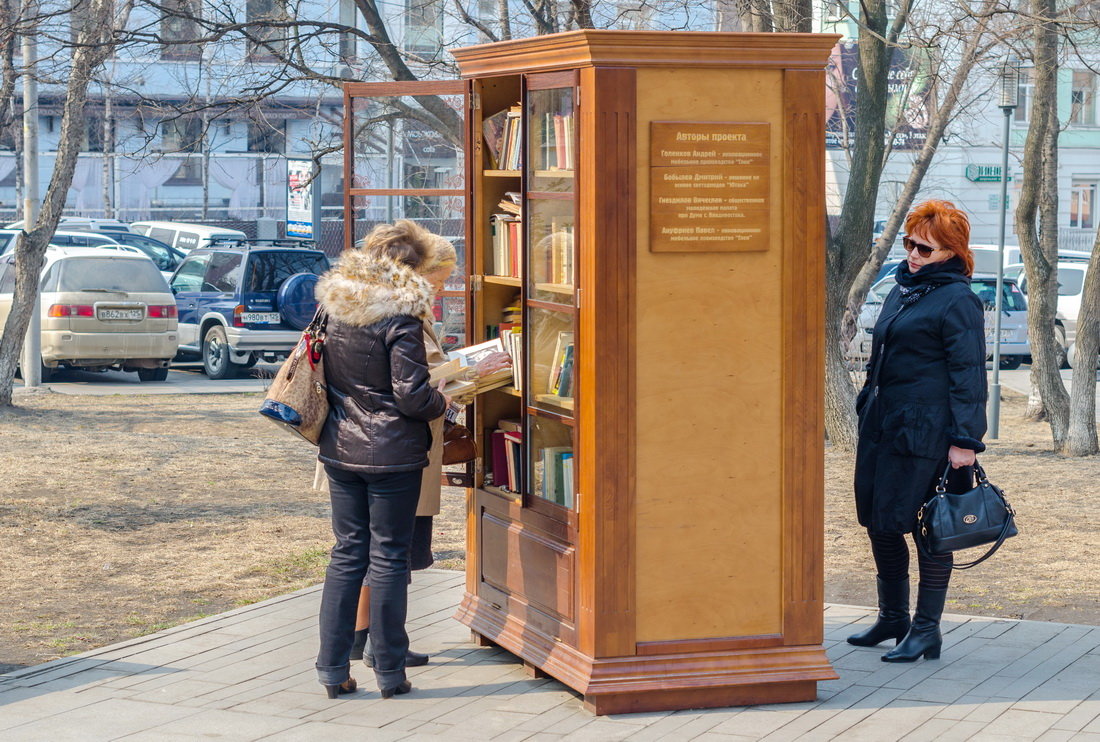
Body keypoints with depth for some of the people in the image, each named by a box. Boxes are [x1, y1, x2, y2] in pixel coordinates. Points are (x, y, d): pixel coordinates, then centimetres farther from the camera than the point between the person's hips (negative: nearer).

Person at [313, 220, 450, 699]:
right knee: (389, 557, 3)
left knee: (346, 553, 12)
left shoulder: (332, 307, 4)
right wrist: (442, 404, 4)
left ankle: (332, 669, 12)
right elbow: (412, 395, -16)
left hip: (340, 451, 6)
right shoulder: (401, 318, -16)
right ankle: (389, 673, 9)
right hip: (392, 456, -6)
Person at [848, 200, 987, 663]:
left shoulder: (958, 302, -9)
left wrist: (965, 441, -17)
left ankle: (927, 629, 7)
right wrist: (867, 411, 23)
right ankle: (893, 616, 27)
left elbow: (968, 376, -13)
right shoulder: (902, 291, 16)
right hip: (883, 425, 9)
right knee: (878, 521, 12)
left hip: (926, 432, -9)